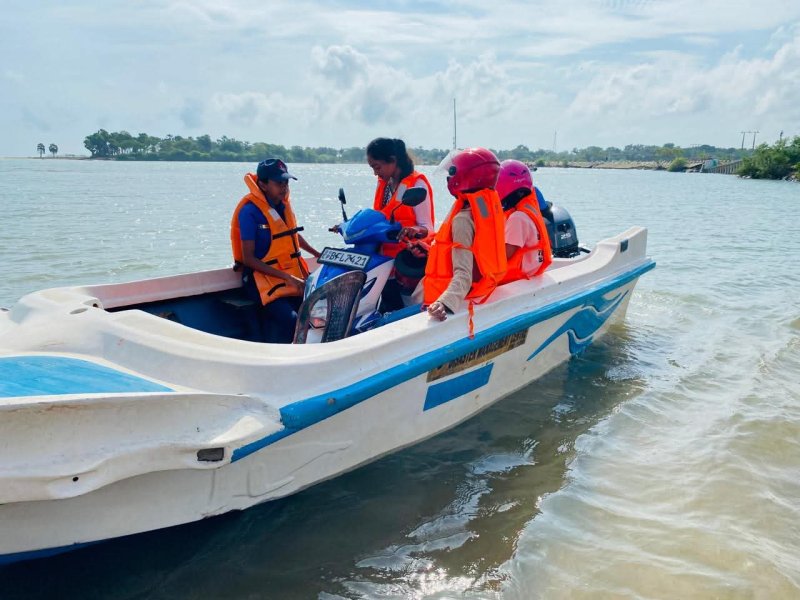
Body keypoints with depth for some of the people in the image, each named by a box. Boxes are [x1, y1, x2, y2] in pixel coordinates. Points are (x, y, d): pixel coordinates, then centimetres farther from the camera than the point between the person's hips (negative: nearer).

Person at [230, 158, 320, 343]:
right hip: (262, 277, -7)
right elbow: (248, 258, -16)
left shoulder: (283, 203, 9)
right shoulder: (250, 211, -12)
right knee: (290, 319, -29)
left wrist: (318, 255, 21)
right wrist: (286, 277, -20)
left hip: (292, 274, 7)